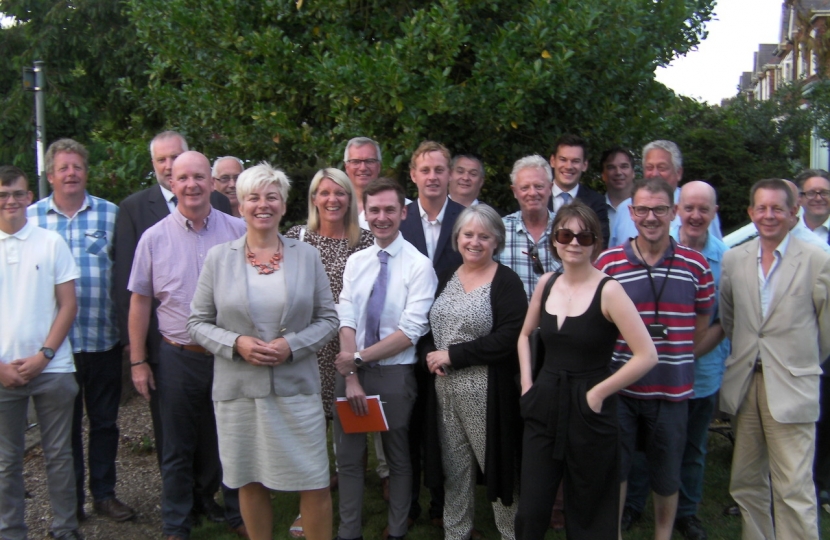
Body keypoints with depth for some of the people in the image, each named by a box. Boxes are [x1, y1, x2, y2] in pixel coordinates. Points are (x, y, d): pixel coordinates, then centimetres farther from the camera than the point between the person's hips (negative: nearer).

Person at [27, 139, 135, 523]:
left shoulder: (110, 214, 3)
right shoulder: (31, 217, 4)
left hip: (103, 337, 0)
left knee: (104, 420, 10)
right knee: (64, 422, 10)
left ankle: (104, 493, 25)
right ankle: (70, 500, 24)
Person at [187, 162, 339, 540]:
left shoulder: (307, 256, 3)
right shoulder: (219, 257, 3)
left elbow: (328, 318, 4)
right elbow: (198, 323, 3)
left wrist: (292, 345, -12)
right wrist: (236, 344, -13)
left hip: (296, 385, 0)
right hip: (238, 388, 0)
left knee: (314, 483, 2)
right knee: (250, 482, 11)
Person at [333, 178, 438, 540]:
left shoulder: (419, 265, -10)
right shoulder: (356, 262, 4)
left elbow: (411, 331, -15)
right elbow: (346, 319, -3)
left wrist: (359, 358, -14)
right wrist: (351, 376, -13)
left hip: (394, 373, -4)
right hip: (351, 369, 4)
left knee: (399, 457, 13)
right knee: (348, 456, 11)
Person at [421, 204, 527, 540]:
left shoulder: (506, 282, -7)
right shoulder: (446, 278, 11)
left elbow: (509, 338, -17)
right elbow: (425, 326, 15)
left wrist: (453, 355, -16)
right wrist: (430, 354, -7)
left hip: (487, 392, -5)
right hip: (444, 389, 5)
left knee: (496, 464, 5)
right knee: (453, 466, 14)